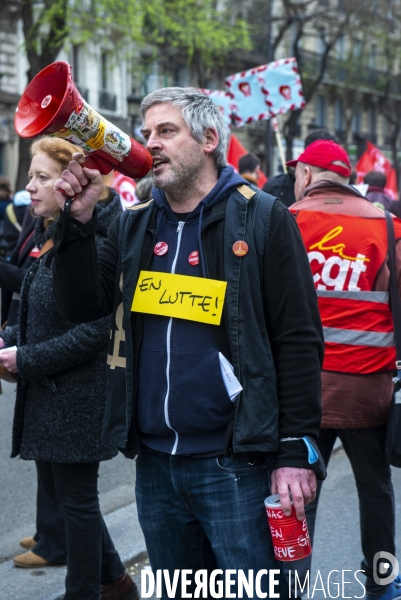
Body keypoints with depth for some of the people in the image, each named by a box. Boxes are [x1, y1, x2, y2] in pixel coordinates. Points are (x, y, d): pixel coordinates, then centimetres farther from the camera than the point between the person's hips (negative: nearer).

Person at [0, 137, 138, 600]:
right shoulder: (45, 241, 10)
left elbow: (92, 332, -23)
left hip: (76, 399, -10)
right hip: (44, 396, 10)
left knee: (76, 499, 3)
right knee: (56, 491, 18)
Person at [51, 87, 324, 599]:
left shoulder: (262, 219, -6)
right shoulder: (133, 226, 11)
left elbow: (298, 339, -9)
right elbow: (81, 306, 4)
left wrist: (295, 451, -14)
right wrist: (79, 221, -8)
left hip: (234, 463, -5)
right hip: (154, 463, 5)